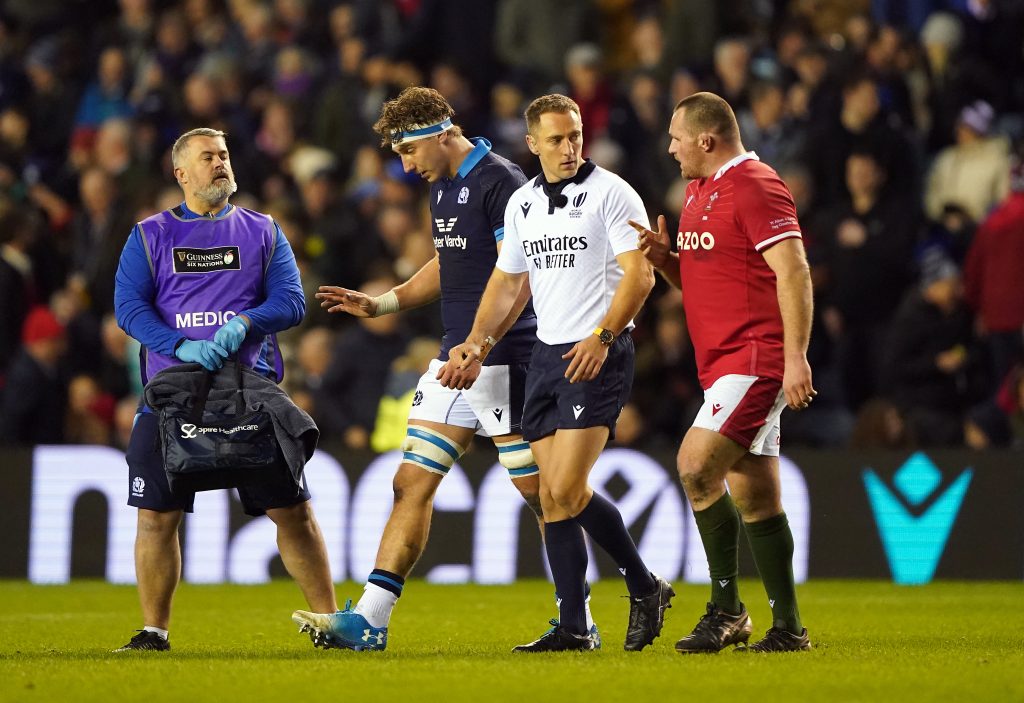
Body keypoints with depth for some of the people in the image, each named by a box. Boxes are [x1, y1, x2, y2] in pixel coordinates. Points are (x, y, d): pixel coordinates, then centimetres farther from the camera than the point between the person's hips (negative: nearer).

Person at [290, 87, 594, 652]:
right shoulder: (442, 187, 15)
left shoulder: (501, 182, -14)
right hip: (453, 361, 9)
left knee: (541, 492, -2)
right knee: (412, 482, 3)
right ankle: (370, 619, 0)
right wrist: (381, 304, 19)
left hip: (502, 364, -9)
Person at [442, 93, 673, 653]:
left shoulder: (611, 193, -6)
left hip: (598, 355, -7)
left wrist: (602, 337, -23)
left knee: (566, 488, -15)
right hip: (545, 354, 7)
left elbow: (639, 274, -13)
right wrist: (477, 344, 11)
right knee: (552, 494, 2)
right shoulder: (522, 203, 14)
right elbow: (507, 282, 23)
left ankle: (645, 587, 3)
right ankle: (573, 628, 6)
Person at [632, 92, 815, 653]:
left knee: (697, 465, -19)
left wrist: (796, 356, -24)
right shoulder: (699, 190, 19)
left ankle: (726, 610, -11)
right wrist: (663, 258, 6)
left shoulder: (756, 187, -12)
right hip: (723, 363, 10)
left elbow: (793, 272, -18)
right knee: (755, 497, 8)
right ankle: (788, 627, 11)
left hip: (756, 358, -10)